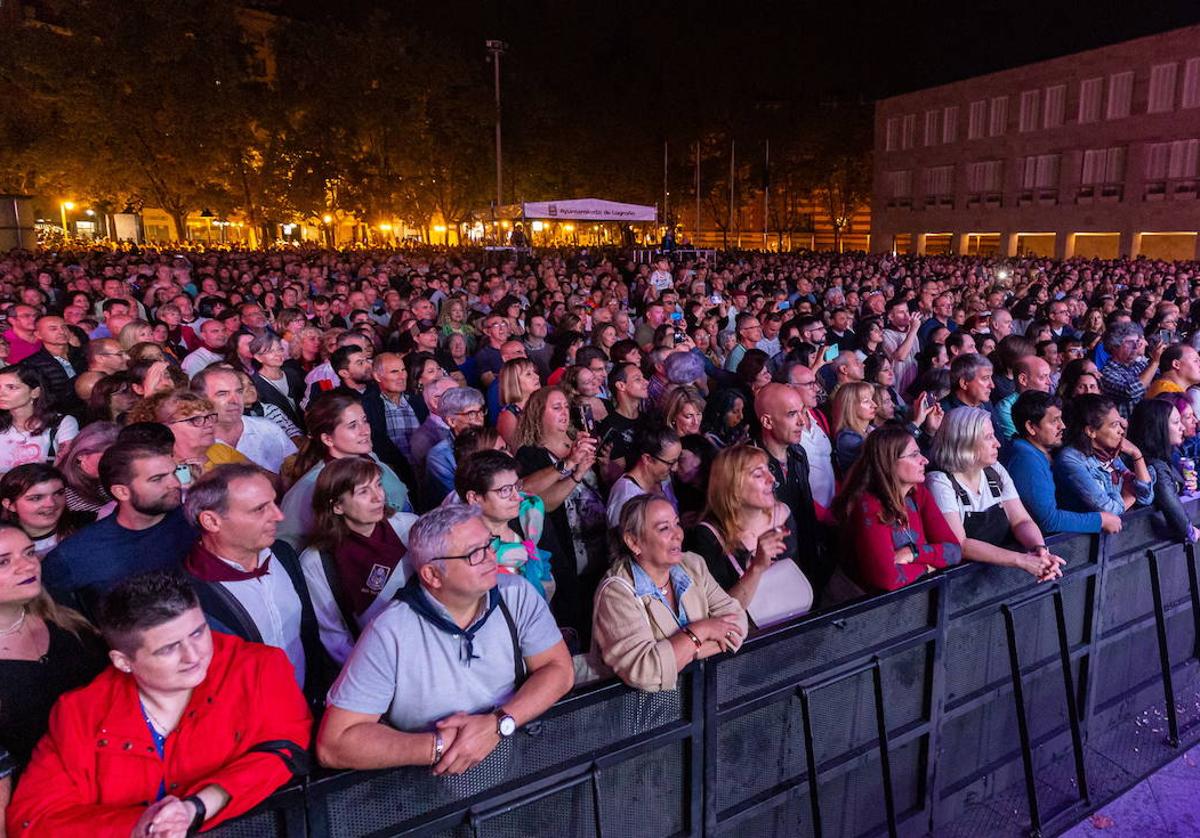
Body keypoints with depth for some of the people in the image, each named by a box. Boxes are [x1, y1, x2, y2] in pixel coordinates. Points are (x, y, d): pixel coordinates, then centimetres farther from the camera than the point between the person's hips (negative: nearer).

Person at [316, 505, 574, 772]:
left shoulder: (517, 595, -5)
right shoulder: (389, 634, -15)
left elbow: (559, 669, -5)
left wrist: (498, 724, -20)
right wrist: (441, 746, -20)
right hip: (433, 785, -2)